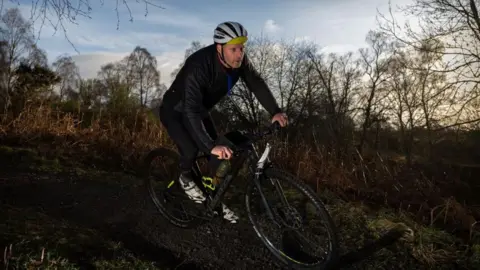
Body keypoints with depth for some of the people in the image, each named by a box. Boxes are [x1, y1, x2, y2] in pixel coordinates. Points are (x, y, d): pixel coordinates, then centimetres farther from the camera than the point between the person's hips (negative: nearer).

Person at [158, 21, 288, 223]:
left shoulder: (239, 60, -19)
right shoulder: (199, 65, -39)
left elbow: (257, 83, -11)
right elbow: (191, 110, -45)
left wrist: (275, 112, -25)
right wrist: (211, 147, -53)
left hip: (200, 111, 6)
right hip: (175, 111, -6)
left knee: (220, 155, 0)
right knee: (191, 151, -24)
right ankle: (185, 178, 11)